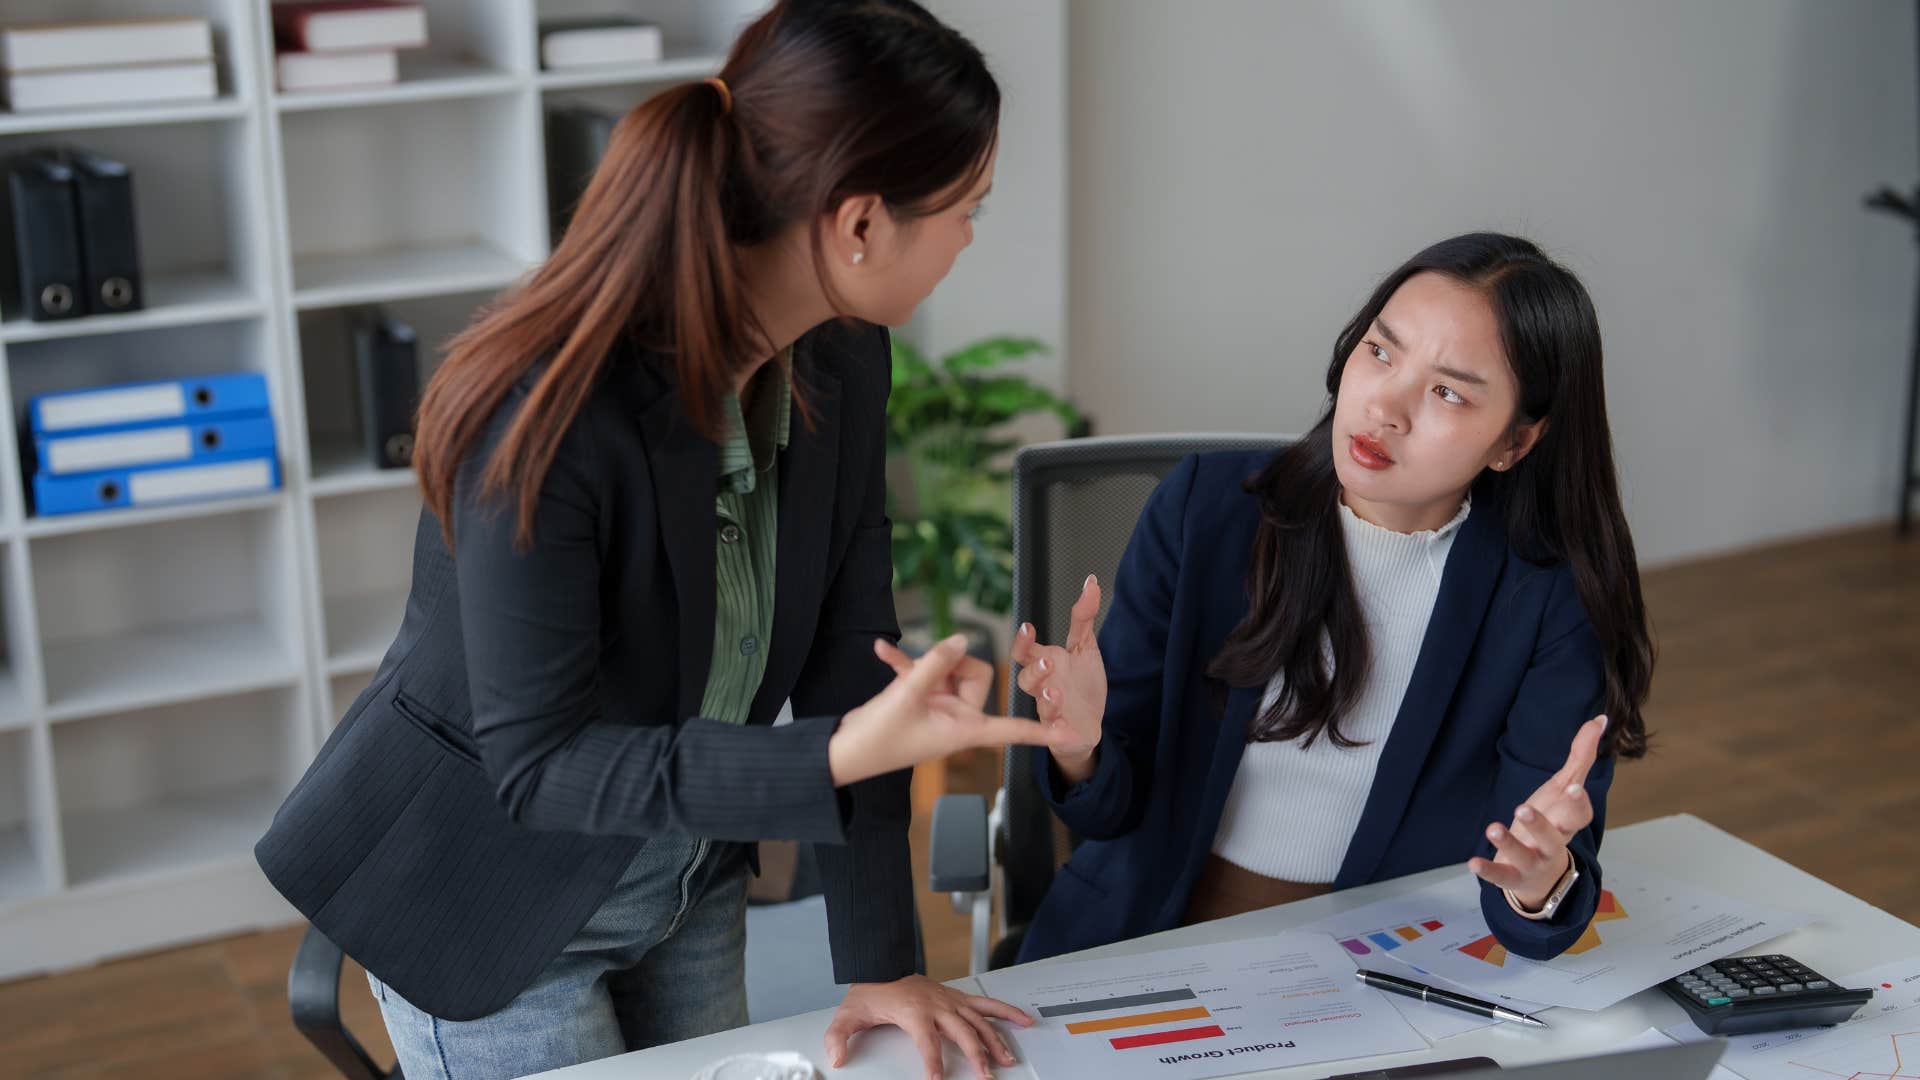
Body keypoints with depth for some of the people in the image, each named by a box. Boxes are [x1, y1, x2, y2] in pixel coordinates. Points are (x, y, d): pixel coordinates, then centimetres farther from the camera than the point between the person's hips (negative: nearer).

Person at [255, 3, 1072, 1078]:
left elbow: (846, 659, -8)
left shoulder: (841, 362, -11)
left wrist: (883, 964, -9)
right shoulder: (548, 419, -33)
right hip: (498, 902, -6)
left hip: (689, 880, 7)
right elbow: (536, 763, -28)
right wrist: (843, 754, -41)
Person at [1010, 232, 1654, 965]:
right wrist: (1080, 751, -23)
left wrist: (1540, 880, -32)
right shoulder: (1202, 509, -5)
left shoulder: (1555, 598, -7)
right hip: (1149, 942, -2)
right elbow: (1118, 808, -1)